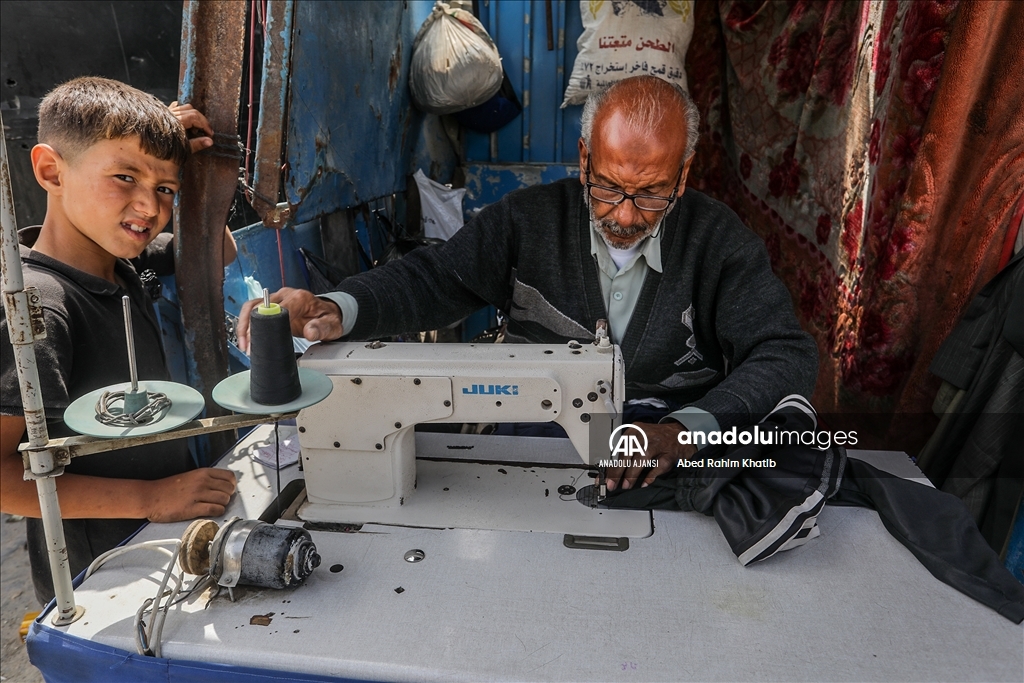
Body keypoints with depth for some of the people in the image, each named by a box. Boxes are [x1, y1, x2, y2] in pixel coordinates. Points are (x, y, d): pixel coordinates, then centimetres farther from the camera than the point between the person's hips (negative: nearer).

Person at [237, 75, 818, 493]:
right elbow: (432, 281, -3)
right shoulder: (529, 222, -3)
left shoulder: (720, 242, -5)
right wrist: (339, 309, -24)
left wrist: (689, 428, -26)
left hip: (672, 464, 2)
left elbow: (788, 357, -8)